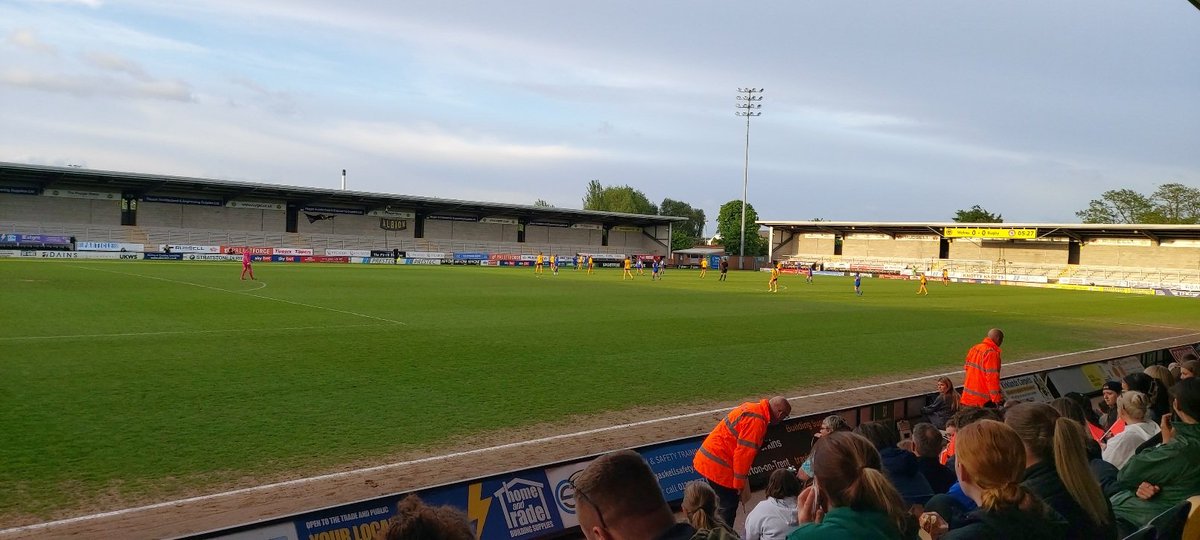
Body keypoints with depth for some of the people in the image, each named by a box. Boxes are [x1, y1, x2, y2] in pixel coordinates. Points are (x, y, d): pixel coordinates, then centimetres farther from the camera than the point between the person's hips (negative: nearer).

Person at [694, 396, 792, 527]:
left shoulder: (753, 408, 10)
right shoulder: (756, 420, -21)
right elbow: (743, 453, -22)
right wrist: (740, 484, -13)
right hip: (718, 467, -10)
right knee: (729, 506, 0)